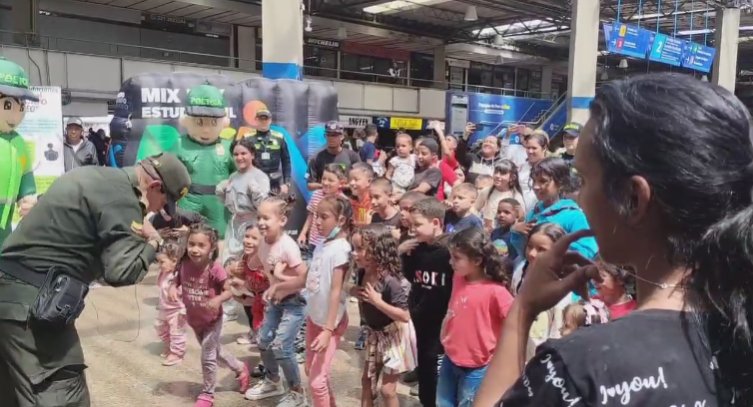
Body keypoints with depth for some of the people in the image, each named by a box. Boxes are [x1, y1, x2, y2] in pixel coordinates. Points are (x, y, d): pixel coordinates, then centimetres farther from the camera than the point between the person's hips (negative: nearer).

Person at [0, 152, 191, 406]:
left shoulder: (94, 176, 14)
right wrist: (152, 242, -4)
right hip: (31, 302, -10)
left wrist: (136, 234, 7)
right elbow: (121, 271, -22)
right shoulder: (122, 199, -14)